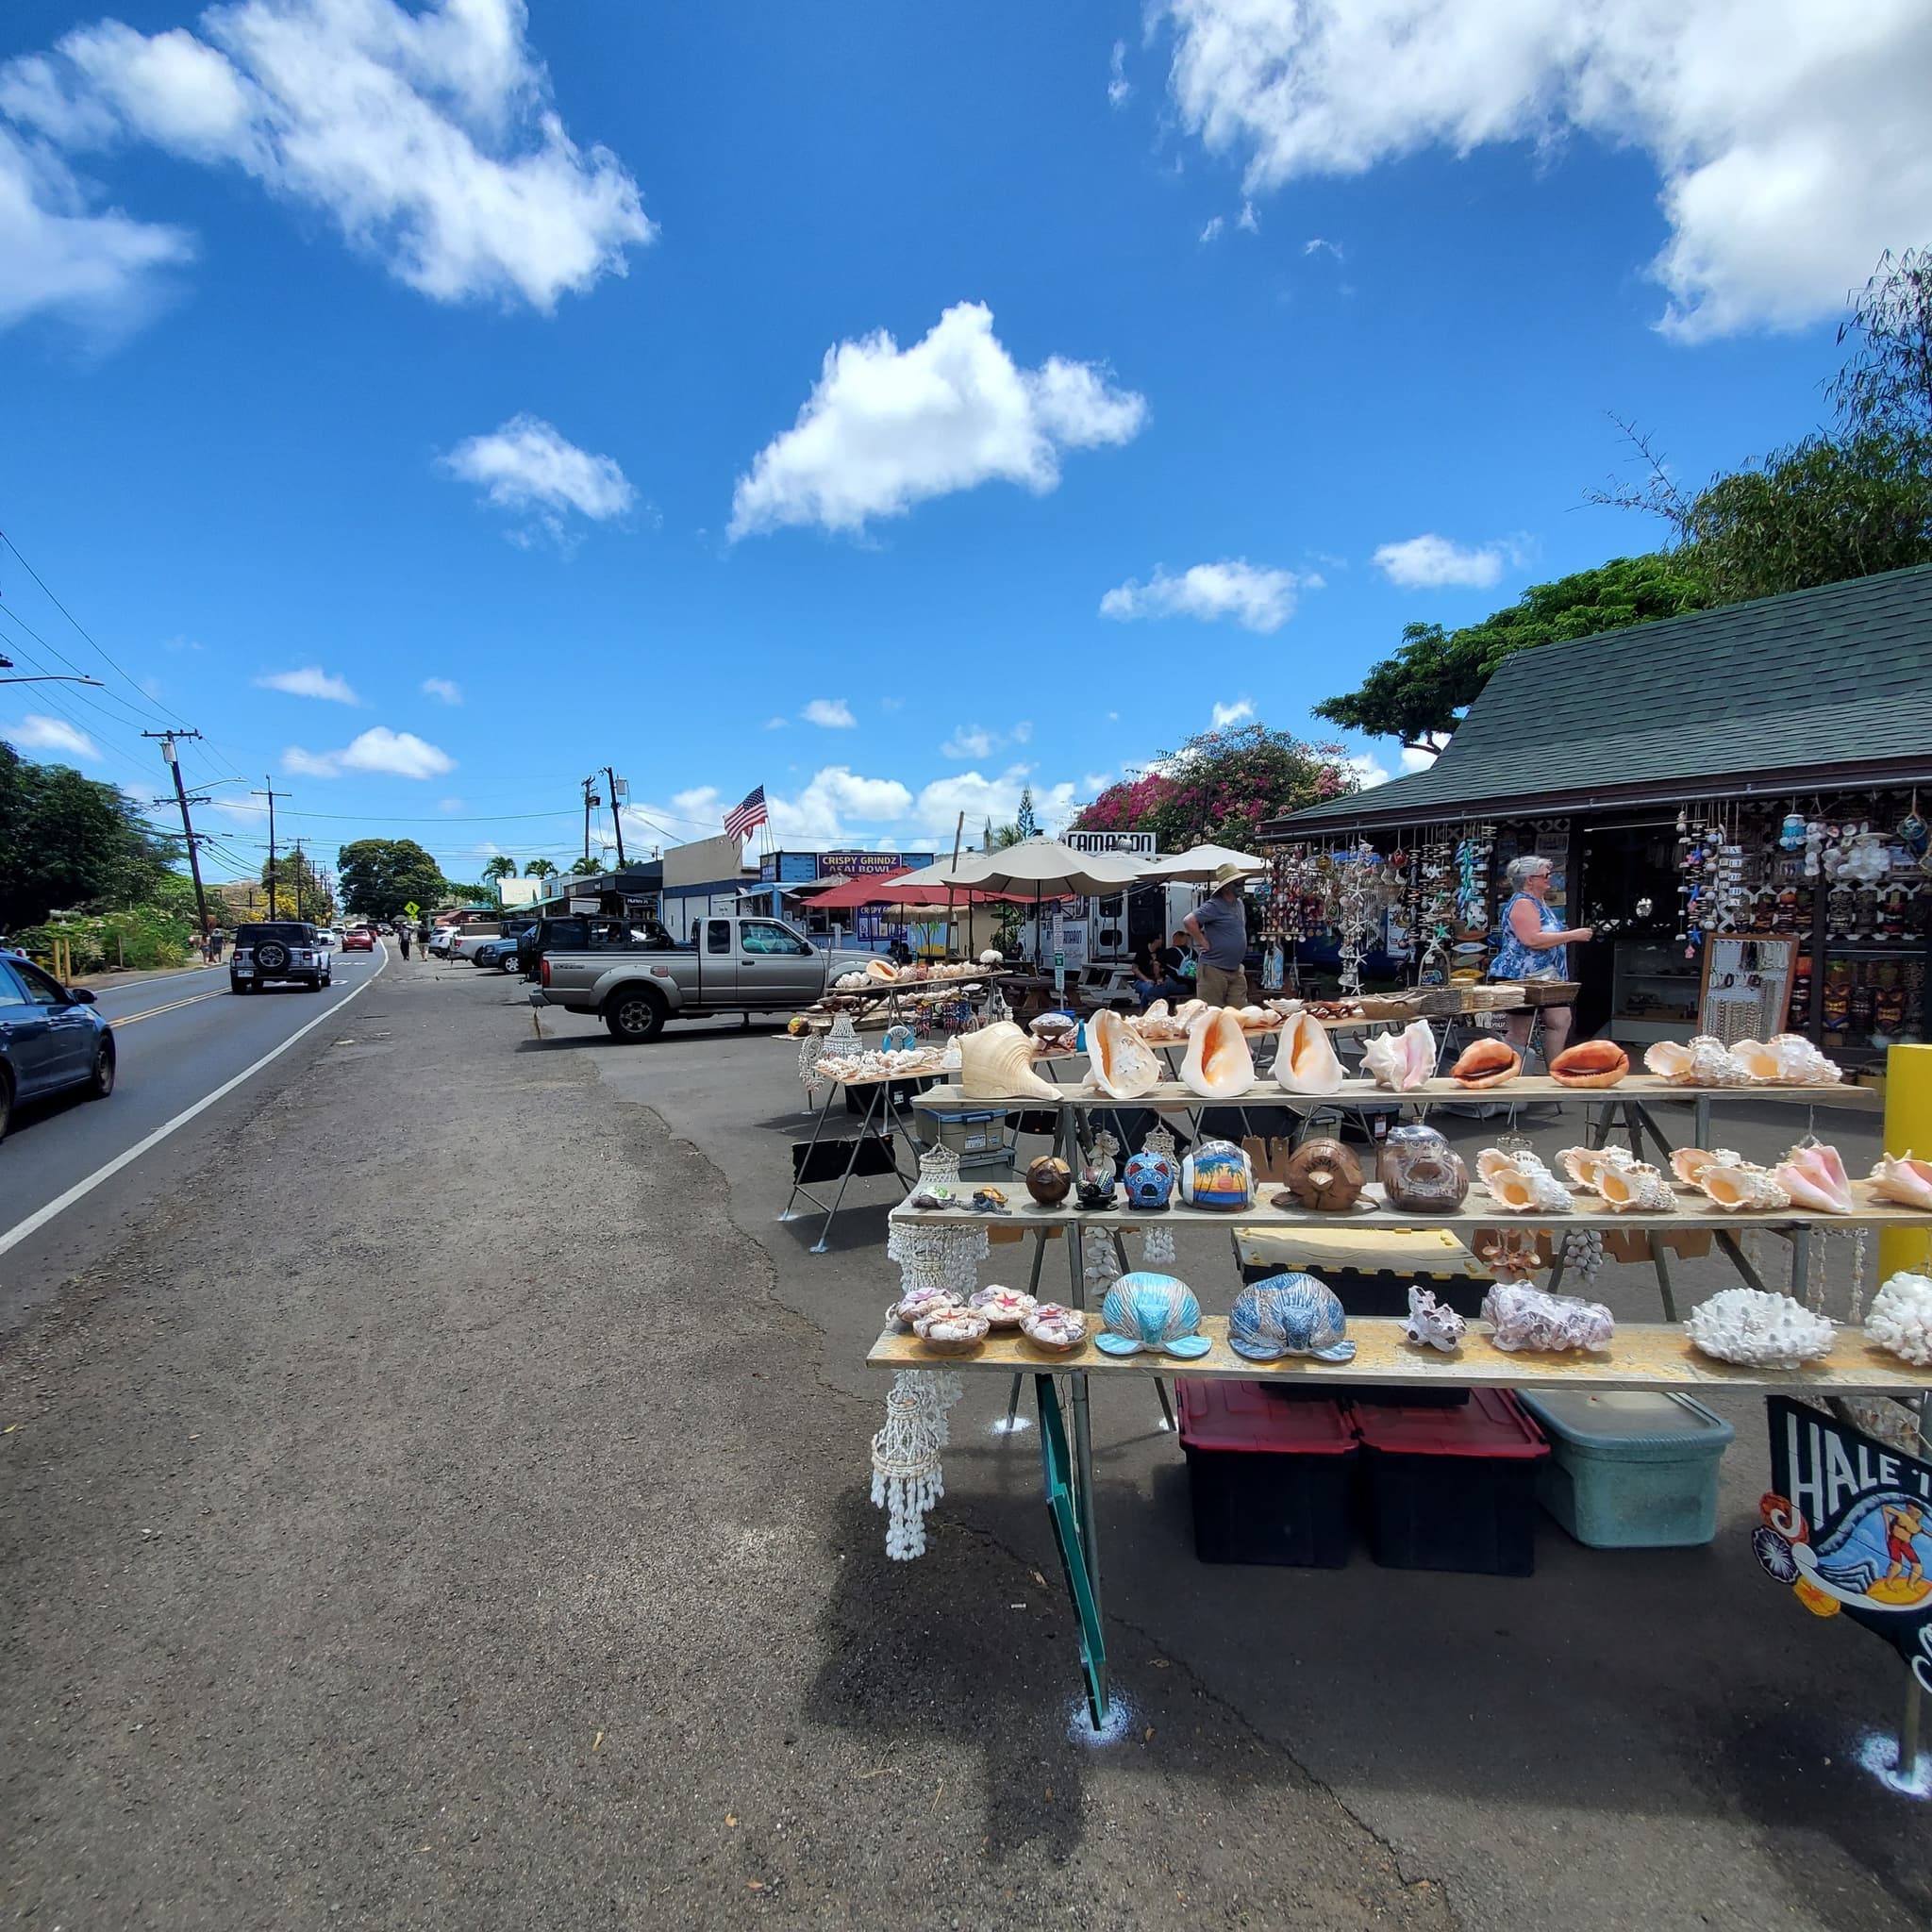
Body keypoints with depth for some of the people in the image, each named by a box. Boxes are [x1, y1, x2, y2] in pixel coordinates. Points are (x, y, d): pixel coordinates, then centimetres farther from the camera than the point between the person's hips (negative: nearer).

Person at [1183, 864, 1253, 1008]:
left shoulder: (1239, 904, 13)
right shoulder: (1214, 906, -14)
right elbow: (1190, 921, -25)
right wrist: (1204, 943, -19)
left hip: (1236, 970, 8)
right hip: (1213, 969, -8)